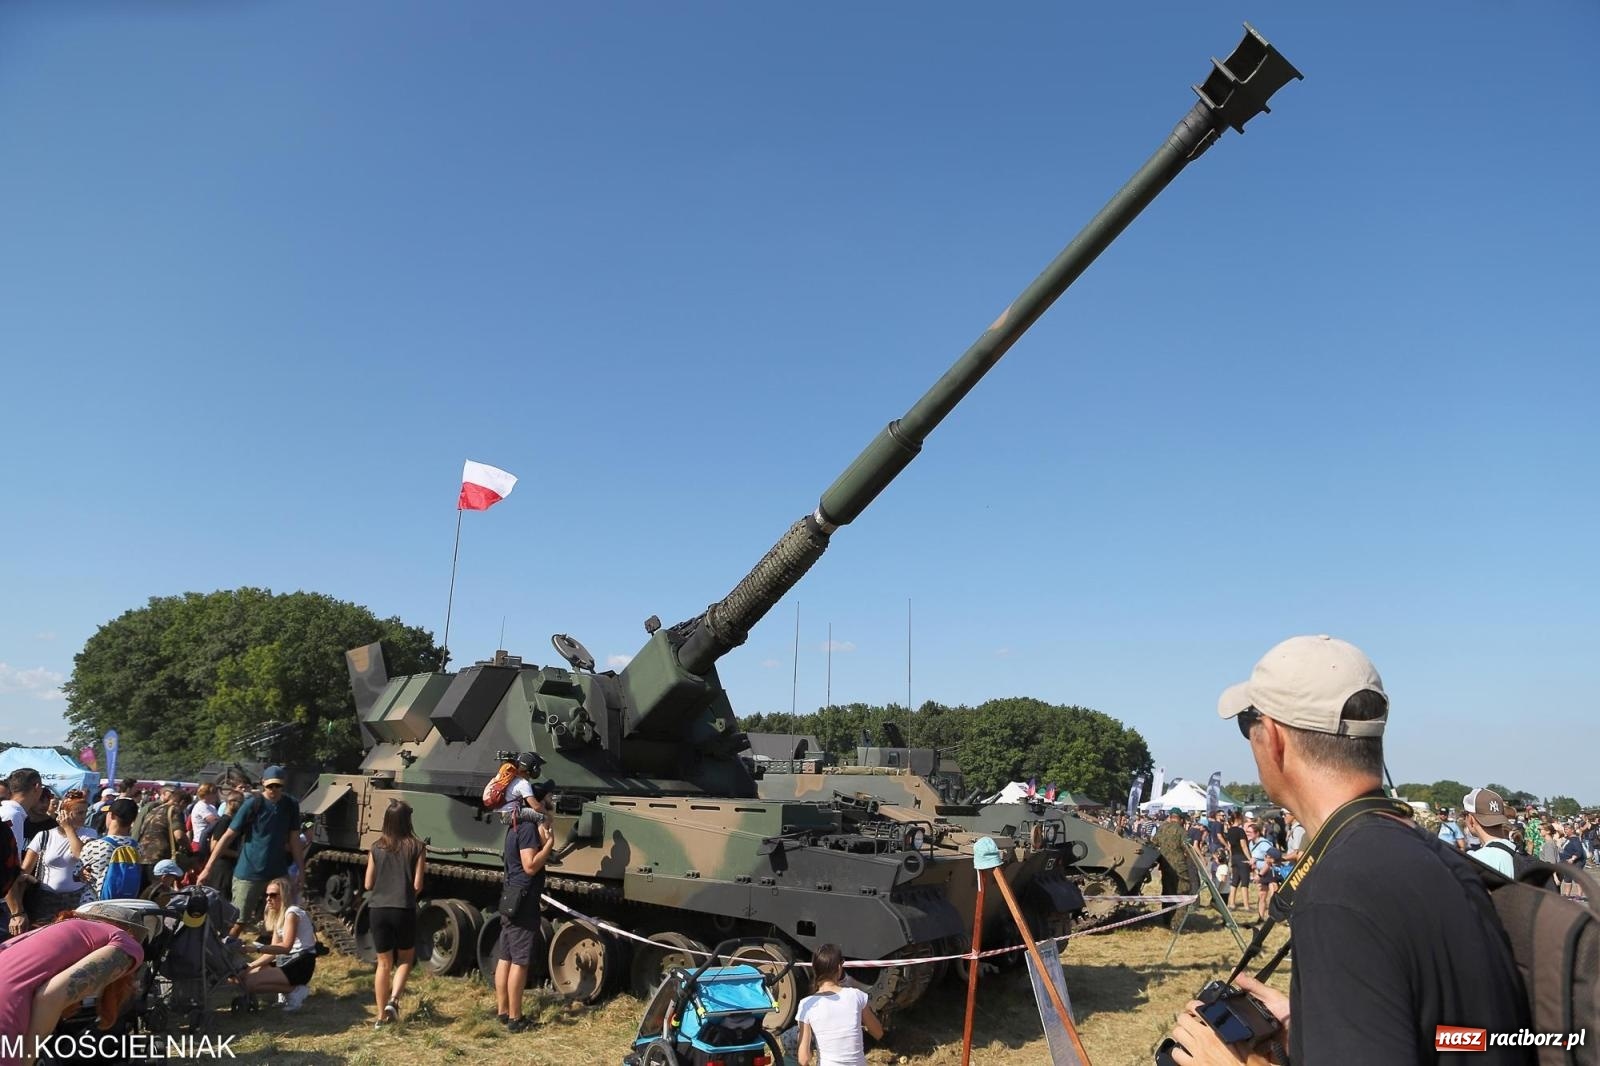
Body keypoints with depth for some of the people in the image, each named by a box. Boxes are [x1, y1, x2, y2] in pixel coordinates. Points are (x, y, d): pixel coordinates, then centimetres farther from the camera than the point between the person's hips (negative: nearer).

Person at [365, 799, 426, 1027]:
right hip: (404, 910, -2)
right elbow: (417, 885, -8)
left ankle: (381, 1016, 18)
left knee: (384, 963, 15)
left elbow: (368, 884, 2)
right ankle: (393, 1000, -2)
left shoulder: (376, 848, -1)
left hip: (378, 910, 2)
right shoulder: (416, 847, -7)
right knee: (405, 958, 19)